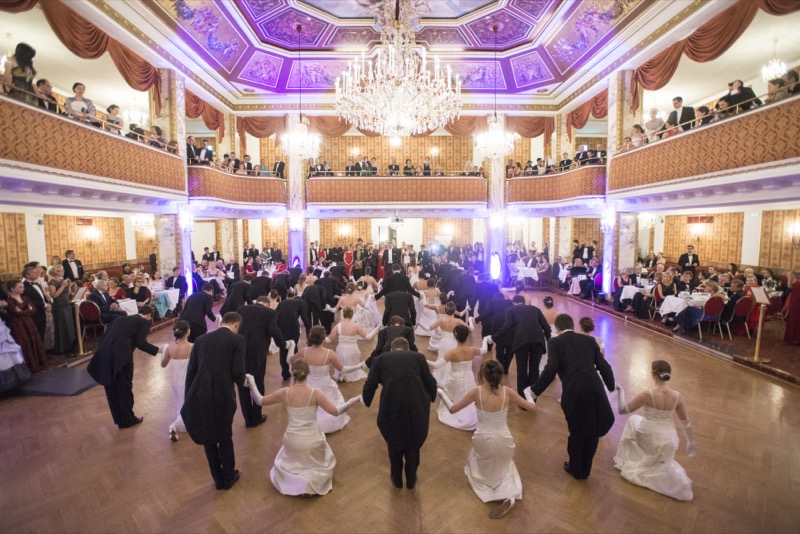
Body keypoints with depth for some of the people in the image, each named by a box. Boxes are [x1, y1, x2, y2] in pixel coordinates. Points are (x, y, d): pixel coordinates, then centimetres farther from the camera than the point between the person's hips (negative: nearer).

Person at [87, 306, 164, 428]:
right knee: (125, 389, 12)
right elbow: (140, 343, -8)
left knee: (112, 389, 19)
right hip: (121, 356, -6)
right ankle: (128, 419, 27)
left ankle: (119, 419, 34)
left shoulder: (122, 319, 25)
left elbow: (105, 336, 19)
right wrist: (158, 350, 1)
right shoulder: (145, 322, 5)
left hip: (104, 355, 6)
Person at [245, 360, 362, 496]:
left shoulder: (285, 392, -16)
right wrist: (357, 399, -14)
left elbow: (260, 401, -3)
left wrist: (251, 384, 10)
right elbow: (336, 411, -20)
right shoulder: (315, 393, -21)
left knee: (290, 461, 36)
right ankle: (311, 481, 2)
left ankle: (295, 480, 12)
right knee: (321, 462, 27)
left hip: (292, 440, 3)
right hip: (313, 440, -2)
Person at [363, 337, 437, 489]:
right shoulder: (419, 357, 12)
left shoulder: (381, 358, 11)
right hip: (417, 407, 1)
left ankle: (397, 479, 47)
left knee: (394, 445, 28)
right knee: (413, 445, 27)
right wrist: (430, 398, 29)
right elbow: (431, 383, 9)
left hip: (391, 408, 0)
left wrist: (366, 402, 23)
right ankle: (411, 480, 46)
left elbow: (370, 385, 4)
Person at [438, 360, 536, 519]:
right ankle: (509, 495, 3)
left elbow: (452, 409, -13)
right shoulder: (507, 392, -15)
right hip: (504, 440, 0)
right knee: (504, 467, 27)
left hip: (483, 440, 0)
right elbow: (531, 407, -1)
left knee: (477, 467, 34)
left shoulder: (476, 392, -20)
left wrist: (441, 393, 3)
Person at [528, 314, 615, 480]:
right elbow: (604, 366, 14)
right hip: (595, 389, 3)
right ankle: (585, 470, 43)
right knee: (592, 431, 24)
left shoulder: (555, 342, 5)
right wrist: (612, 387, 31)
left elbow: (551, 369, -10)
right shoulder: (589, 340, 16)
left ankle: (576, 469, 42)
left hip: (573, 392, -3)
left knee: (576, 432, 21)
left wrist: (535, 390, -3)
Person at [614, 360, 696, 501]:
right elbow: (685, 422, 1)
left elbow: (622, 410, -17)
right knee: (662, 460, 39)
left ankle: (628, 459, 35)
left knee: (633, 419, 30)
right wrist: (690, 442, 17)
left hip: (649, 438, -5)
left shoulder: (647, 394, -26)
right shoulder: (677, 396, -12)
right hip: (669, 439, 5)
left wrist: (620, 391, -4)